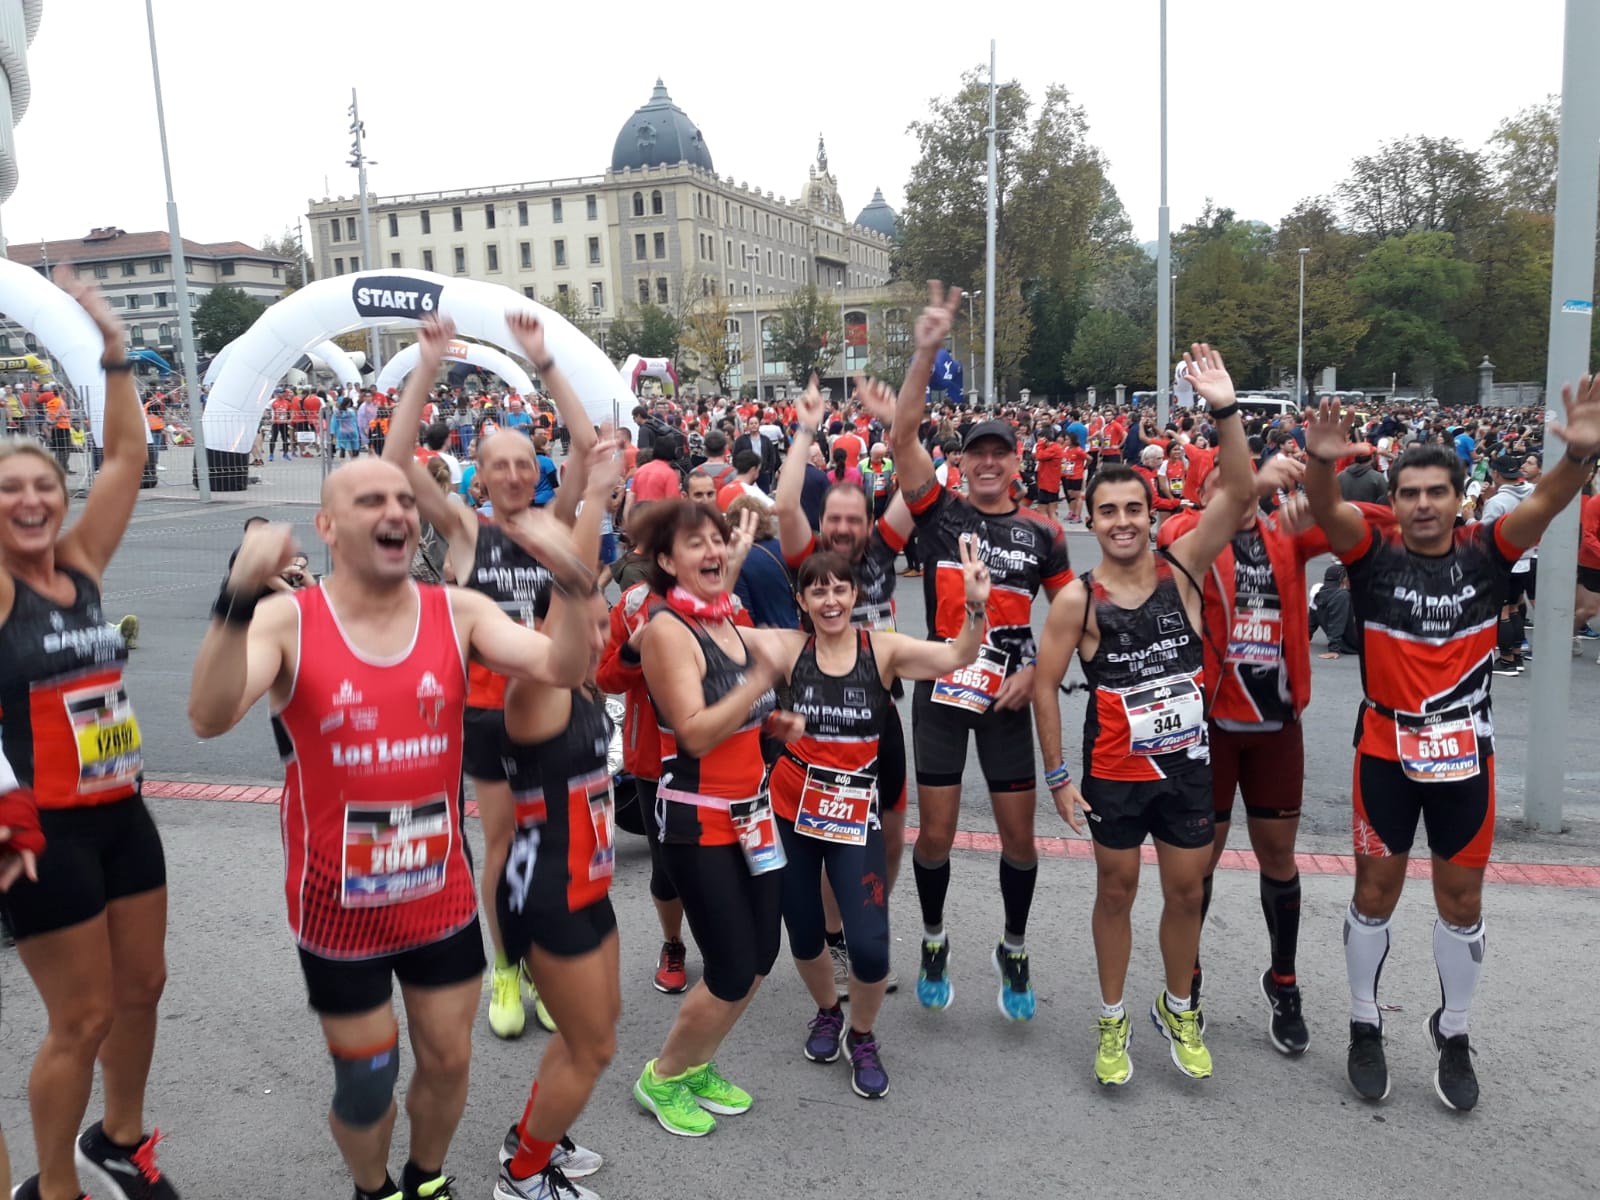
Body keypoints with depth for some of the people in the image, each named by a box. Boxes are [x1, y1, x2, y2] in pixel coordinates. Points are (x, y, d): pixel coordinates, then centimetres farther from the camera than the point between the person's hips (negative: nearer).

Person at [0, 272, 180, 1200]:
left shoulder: (82, 565, 4)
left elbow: (129, 454, 2)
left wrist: (114, 350, -4)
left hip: (122, 812, 6)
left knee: (142, 987, 17)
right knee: (82, 1018, 5)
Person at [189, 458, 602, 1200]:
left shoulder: (459, 612, -7)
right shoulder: (287, 621, -13)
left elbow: (562, 669, -18)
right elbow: (209, 718, -29)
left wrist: (573, 582, -35)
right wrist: (238, 599, -42)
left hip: (441, 897, 3)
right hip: (338, 908, -2)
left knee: (449, 1061, 19)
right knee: (365, 1083, 14)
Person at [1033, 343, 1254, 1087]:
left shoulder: (1180, 569, -6)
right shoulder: (1078, 599, -12)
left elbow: (1239, 495, -17)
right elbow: (1045, 684, -6)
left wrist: (1225, 410, -28)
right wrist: (1058, 775, -7)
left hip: (1187, 764, 2)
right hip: (1114, 773, -2)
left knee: (1187, 892, 14)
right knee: (1116, 892, 13)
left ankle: (1178, 1010, 38)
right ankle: (1112, 1019, 32)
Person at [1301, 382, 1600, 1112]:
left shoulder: (1486, 553, -4)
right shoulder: (1373, 554, -8)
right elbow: (1326, 511, -26)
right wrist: (1323, 463, -47)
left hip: (1465, 752, 2)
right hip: (1386, 749, -1)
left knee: (1462, 896, 12)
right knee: (1375, 891, 9)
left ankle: (1453, 1035, 32)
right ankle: (1364, 1025, 28)